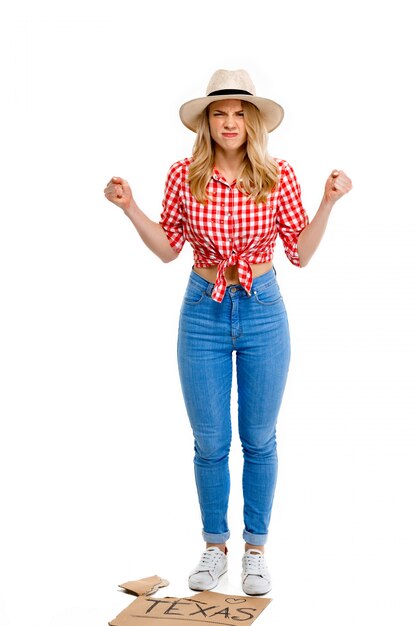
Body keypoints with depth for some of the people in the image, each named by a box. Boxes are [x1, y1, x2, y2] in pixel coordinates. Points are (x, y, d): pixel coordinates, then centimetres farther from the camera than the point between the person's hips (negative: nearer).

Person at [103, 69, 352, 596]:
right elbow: (168, 249, 4)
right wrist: (130, 209, -7)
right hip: (203, 311, 1)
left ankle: (256, 551, 25)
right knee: (210, 442, 8)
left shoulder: (279, 176, -5)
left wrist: (328, 203, -12)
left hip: (263, 310, 0)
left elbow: (300, 254, -2)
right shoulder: (184, 176, -4)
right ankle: (215, 547, 27)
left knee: (259, 439, 9)